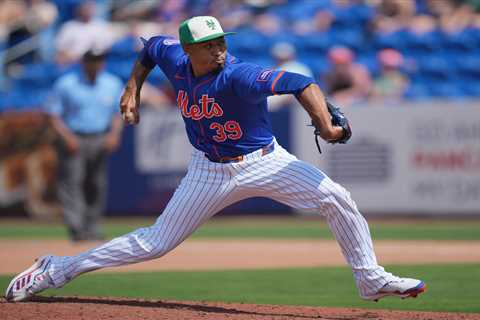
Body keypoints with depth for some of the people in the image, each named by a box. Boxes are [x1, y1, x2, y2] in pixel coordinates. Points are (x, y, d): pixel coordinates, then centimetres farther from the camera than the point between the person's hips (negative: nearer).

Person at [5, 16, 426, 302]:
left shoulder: (240, 77, -28)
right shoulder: (174, 60, -11)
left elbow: (302, 84, -36)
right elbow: (152, 46, 13)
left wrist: (325, 125, -47)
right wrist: (133, 89, 5)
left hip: (264, 162, -2)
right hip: (210, 172, 2)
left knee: (337, 199, -18)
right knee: (155, 242, 1)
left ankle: (371, 279, -2)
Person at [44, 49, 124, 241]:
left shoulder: (113, 84, 7)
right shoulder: (65, 84, -4)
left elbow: (118, 113, 14)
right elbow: (55, 115, -2)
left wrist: (115, 133, -4)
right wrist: (67, 137, -15)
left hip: (101, 141, 3)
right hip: (73, 140, -3)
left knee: (97, 185, 4)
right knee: (72, 182, -15)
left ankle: (92, 226, 15)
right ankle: (75, 228, -21)